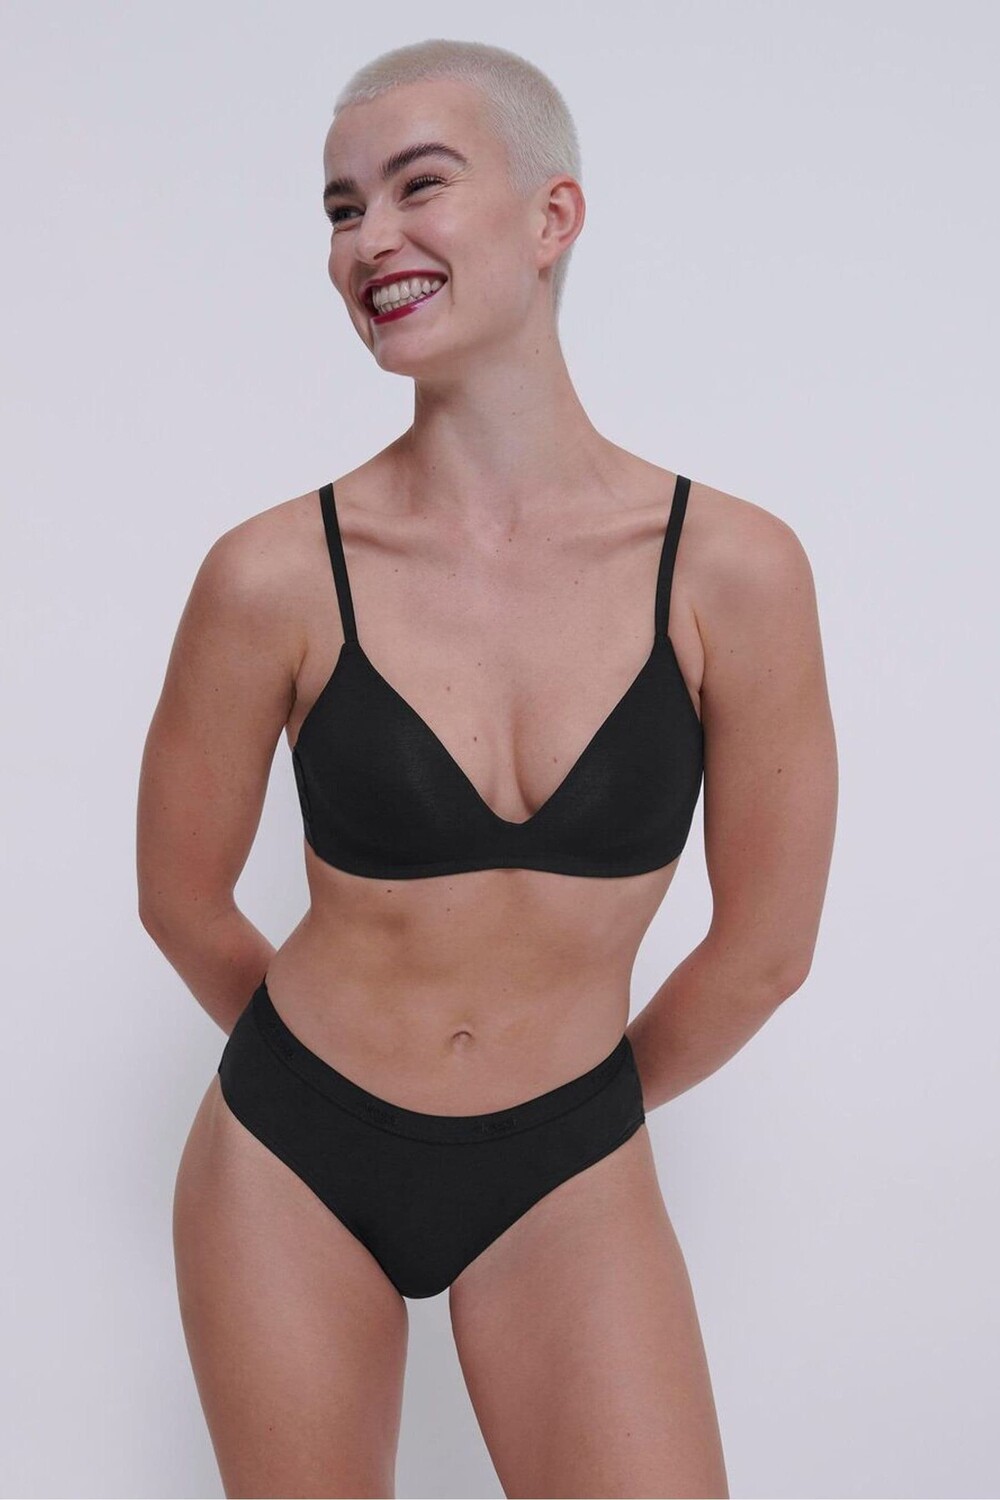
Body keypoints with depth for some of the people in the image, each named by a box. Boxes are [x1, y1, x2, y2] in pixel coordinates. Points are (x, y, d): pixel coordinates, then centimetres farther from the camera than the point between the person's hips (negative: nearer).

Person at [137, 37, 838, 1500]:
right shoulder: (277, 574, -15)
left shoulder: (734, 569, -14)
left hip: (569, 1178, 1)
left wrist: (588, 1102, 9)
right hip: (292, 1160, 0)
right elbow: (181, 899, 0)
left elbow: (764, 945, -3)